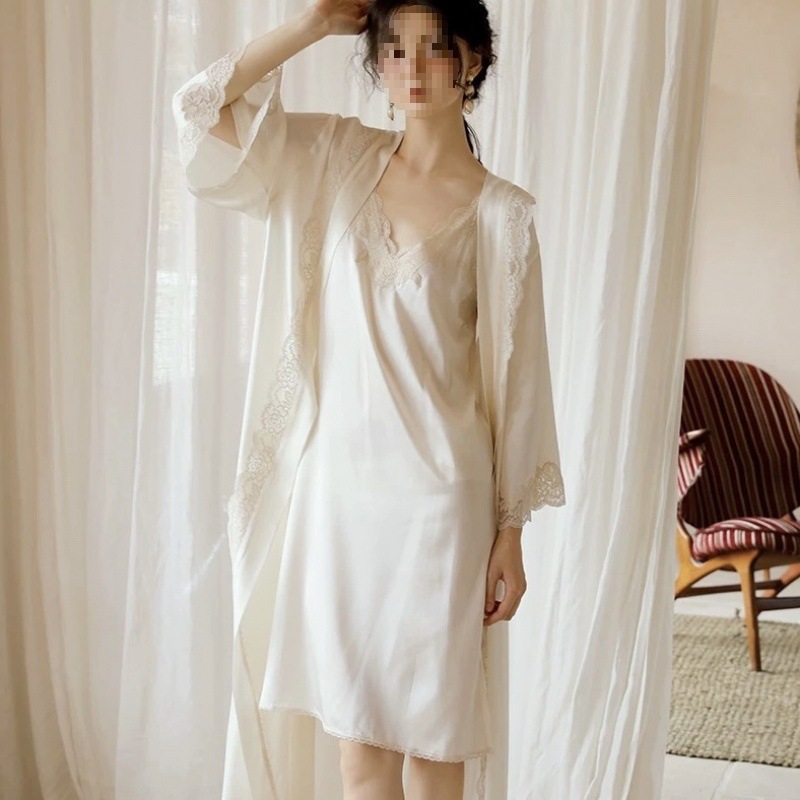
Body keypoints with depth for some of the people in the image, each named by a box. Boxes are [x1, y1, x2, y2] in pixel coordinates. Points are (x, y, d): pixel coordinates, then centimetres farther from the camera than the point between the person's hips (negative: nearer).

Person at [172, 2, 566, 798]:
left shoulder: (501, 212, -5)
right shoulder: (335, 159, 5)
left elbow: (514, 378, -3)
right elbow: (203, 108, -2)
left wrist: (511, 532, -3)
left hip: (436, 499, -3)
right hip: (333, 487, 3)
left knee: (432, 731, 8)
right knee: (354, 732, 11)